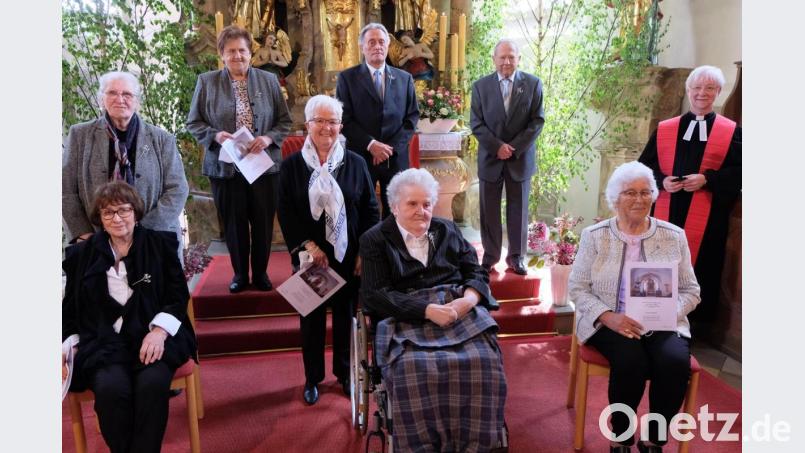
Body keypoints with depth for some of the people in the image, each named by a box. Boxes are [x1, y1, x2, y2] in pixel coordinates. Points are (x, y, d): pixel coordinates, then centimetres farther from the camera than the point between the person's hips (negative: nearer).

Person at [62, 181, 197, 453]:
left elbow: (179, 295, 5)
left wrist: (159, 331, -12)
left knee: (153, 384, -32)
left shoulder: (161, 244, 10)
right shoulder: (82, 254, 15)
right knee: (111, 388, -30)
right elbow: (70, 309, 18)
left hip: (153, 336, -1)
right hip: (103, 341, 1)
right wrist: (70, 345, 1)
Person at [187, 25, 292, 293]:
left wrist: (269, 138, -13)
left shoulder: (269, 80, 5)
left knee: (263, 223, 6)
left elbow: (284, 121, 6)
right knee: (233, 224, 8)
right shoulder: (207, 82, 2)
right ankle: (239, 274, 26)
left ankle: (260, 273, 24)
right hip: (225, 166, 0)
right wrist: (215, 135, -15)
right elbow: (193, 123, 4)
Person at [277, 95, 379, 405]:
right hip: (310, 256, 0)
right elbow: (286, 213, -4)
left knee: (345, 315, 12)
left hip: (349, 256, 1)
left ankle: (345, 372, 30)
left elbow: (370, 210, 0)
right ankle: (312, 378, 26)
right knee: (312, 318, 10)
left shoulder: (355, 163, 1)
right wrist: (309, 246, -14)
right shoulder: (291, 165, -1)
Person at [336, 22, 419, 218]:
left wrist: (392, 147, -7)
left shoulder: (404, 78, 11)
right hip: (361, 156, -2)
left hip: (396, 157, 2)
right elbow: (344, 118, -4)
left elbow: (412, 115, 6)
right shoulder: (347, 77, 2)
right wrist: (370, 144, -14)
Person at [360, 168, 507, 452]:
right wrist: (428, 310, -16)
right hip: (407, 318, -3)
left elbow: (477, 273, 15)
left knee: (483, 362, -25)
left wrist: (467, 300, -10)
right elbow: (374, 296, -5)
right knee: (414, 369, -33)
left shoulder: (448, 230, 19)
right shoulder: (375, 240, 7)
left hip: (459, 310, 3)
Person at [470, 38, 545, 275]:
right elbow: (476, 123, -3)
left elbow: (537, 121, -3)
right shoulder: (480, 86, 1)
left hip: (520, 159, 0)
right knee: (489, 211, 6)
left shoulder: (533, 84, 1)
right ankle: (490, 255, 20)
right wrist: (498, 147, -14)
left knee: (518, 210, 8)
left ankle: (516, 256, 21)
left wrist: (514, 148, -13)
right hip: (490, 159, 0)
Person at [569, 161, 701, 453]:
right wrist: (609, 317, -16)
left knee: (675, 362, -29)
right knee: (630, 361, -31)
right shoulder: (594, 235, 1)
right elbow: (577, 288, 0)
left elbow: (691, 291, 8)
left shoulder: (674, 236, 6)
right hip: (609, 323, -2)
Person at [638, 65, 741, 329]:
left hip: (706, 218, -1)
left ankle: (697, 324, 14)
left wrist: (707, 180, -15)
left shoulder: (731, 132, 5)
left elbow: (738, 172, 0)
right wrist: (662, 181, -10)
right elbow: (645, 166, 9)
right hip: (666, 213, 2)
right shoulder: (664, 130, 9)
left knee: (701, 266, 1)